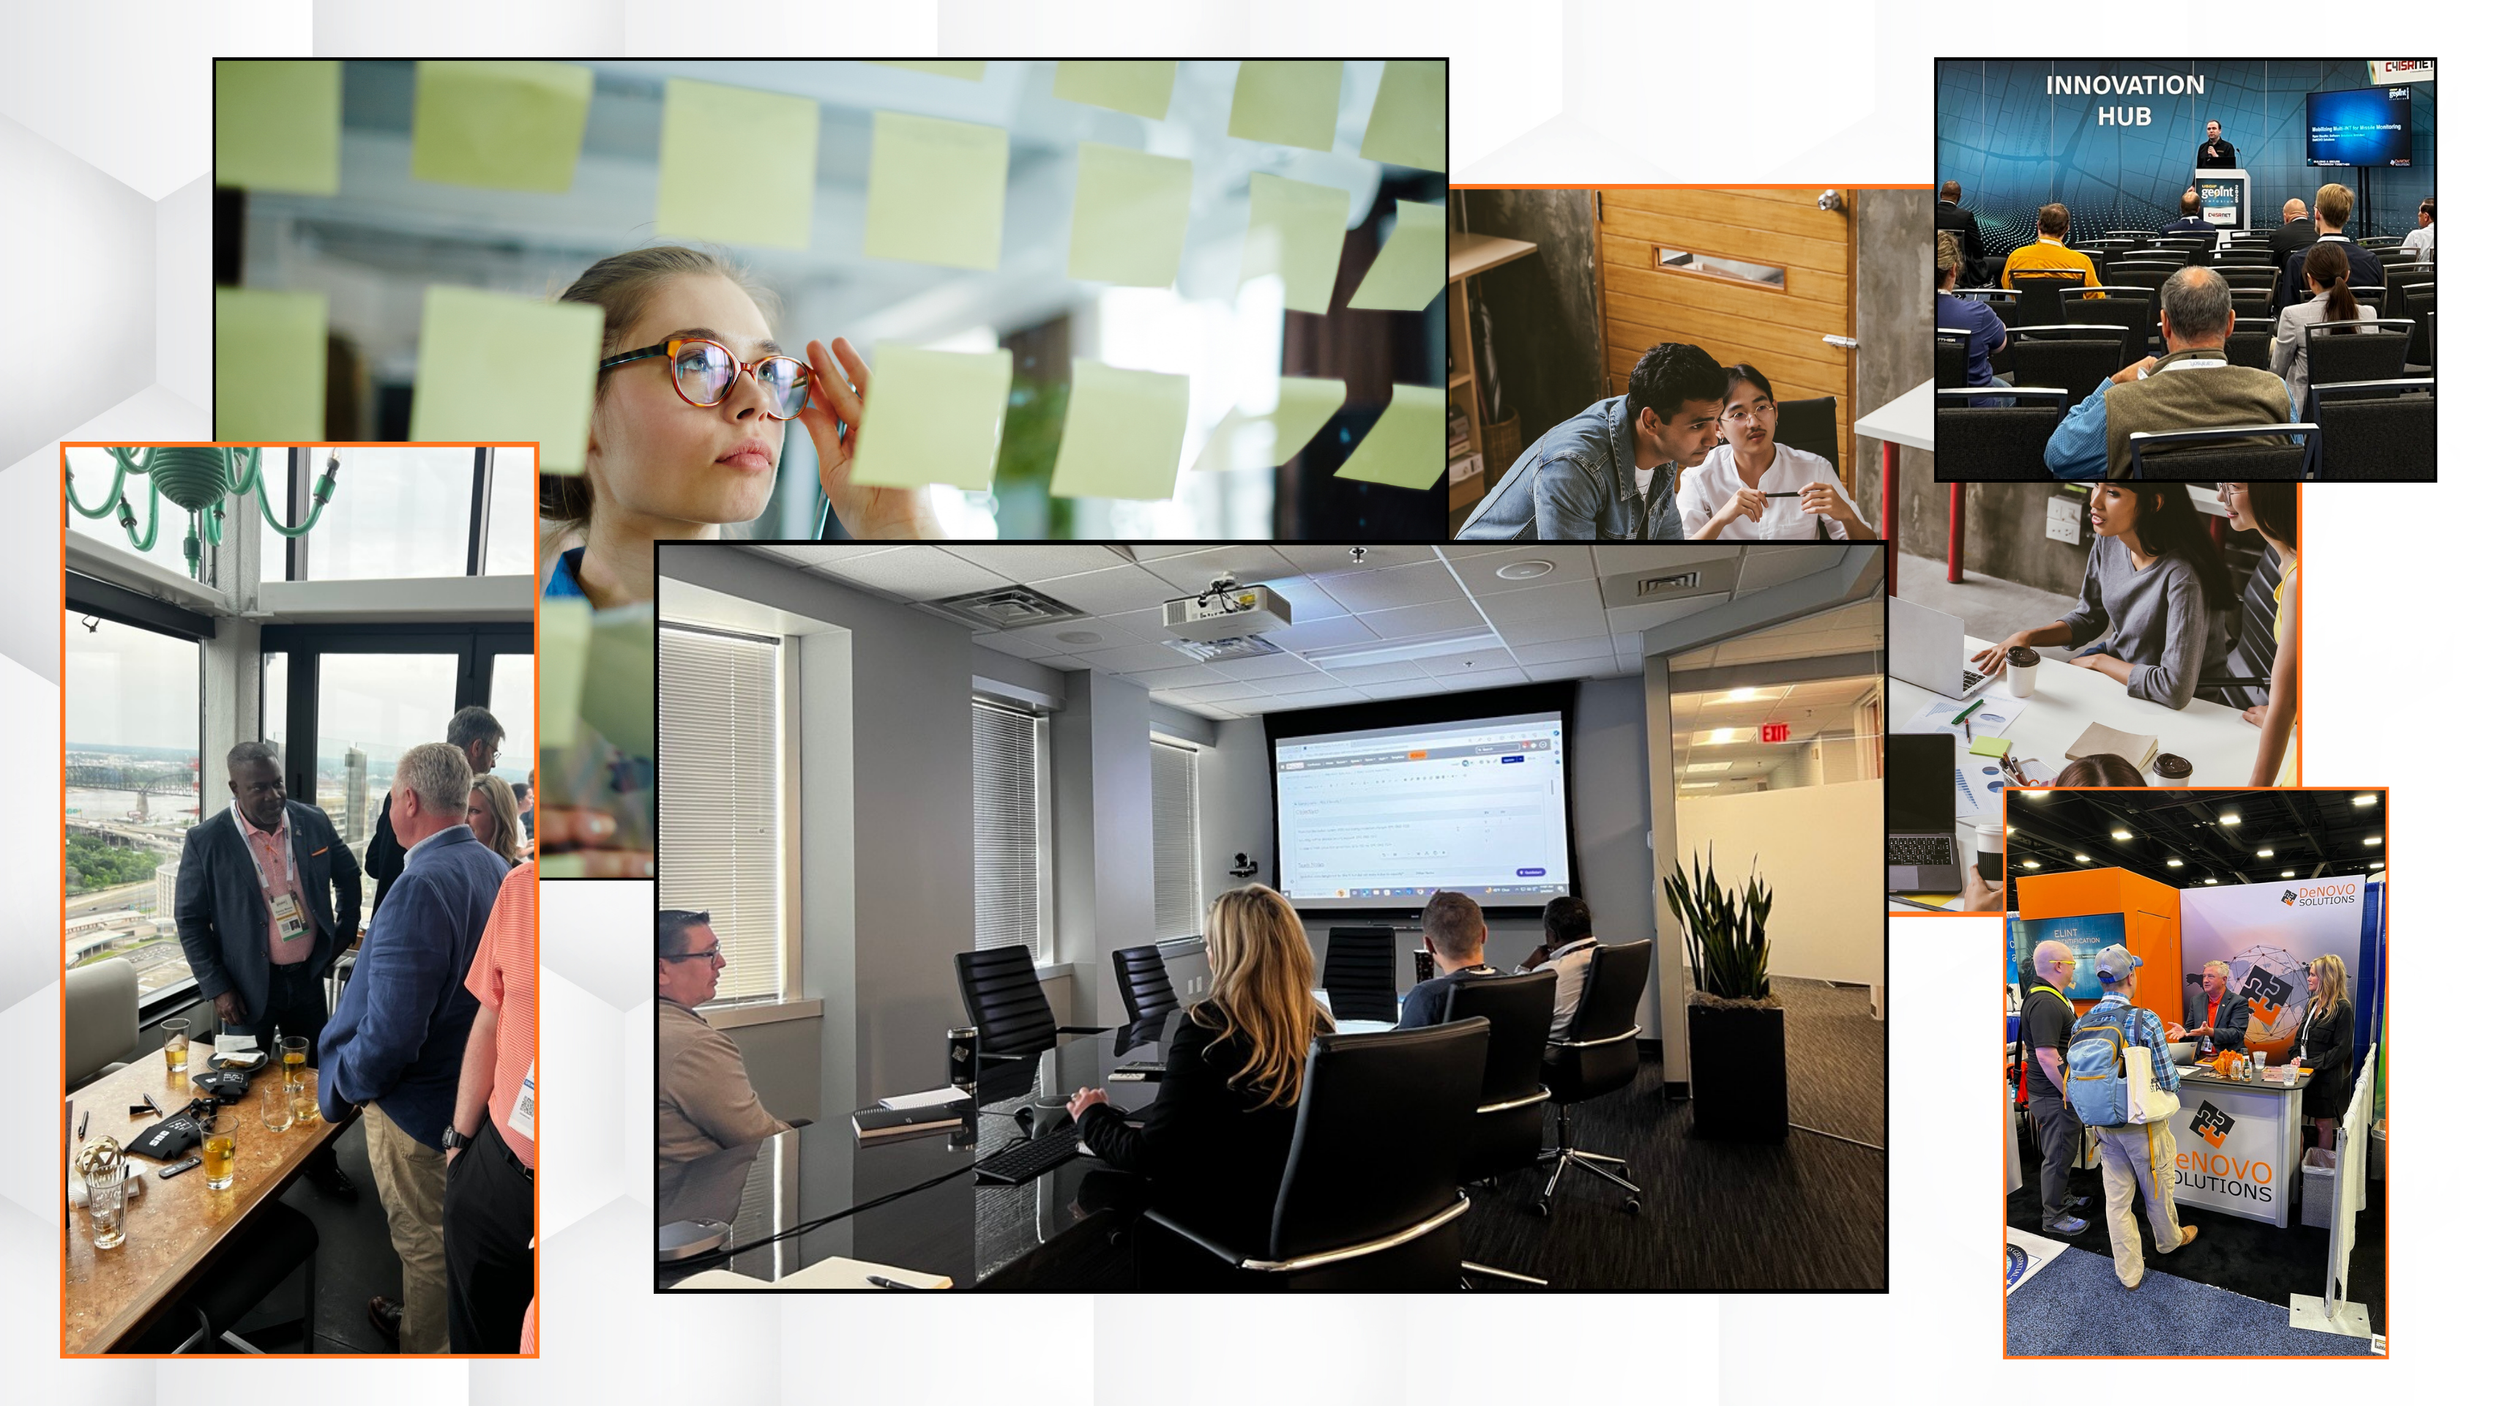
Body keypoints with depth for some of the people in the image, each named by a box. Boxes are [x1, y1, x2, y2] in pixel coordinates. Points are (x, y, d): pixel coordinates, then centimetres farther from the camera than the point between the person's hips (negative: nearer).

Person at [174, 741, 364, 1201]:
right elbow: (190, 919, -7)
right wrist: (217, 988, -10)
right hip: (250, 987, -3)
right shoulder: (206, 842, -14)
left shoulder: (313, 822, -5)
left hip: (308, 975, 3)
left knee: (317, 1074, 15)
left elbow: (348, 876, 12)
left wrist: (343, 936, 9)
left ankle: (321, 1164, 33)